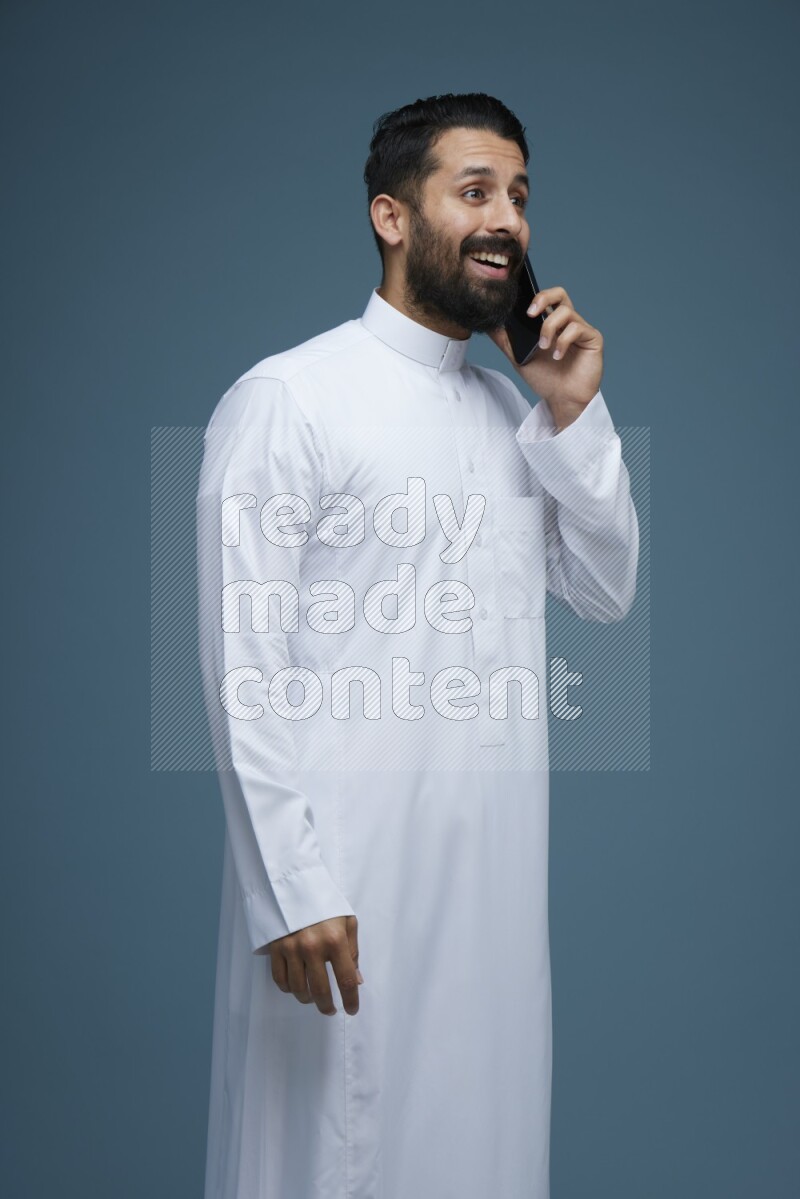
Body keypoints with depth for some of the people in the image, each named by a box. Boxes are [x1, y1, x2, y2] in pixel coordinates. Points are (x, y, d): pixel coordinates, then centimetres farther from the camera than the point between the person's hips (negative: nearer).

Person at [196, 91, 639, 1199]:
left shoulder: (513, 410, 13)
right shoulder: (287, 399, -10)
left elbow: (605, 592, 11)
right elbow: (245, 667, -13)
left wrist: (574, 414, -1)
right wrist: (294, 889, -18)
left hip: (497, 862, 7)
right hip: (345, 879, -6)